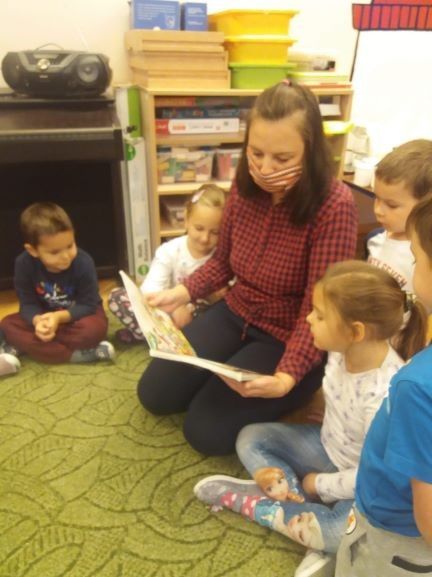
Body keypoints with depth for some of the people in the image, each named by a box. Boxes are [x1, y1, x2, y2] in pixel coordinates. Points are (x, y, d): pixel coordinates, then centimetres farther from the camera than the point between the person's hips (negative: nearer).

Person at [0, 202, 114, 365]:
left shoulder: (83, 262, -25)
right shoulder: (23, 264, -18)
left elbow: (88, 305, -21)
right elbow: (28, 304, -13)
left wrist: (59, 317, -37)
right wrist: (38, 321, -36)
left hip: (78, 316, -4)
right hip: (46, 316, 4)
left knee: (95, 328, -34)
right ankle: (78, 354, -30)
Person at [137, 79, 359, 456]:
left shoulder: (334, 205, -25)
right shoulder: (246, 185, -8)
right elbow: (223, 260, 7)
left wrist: (285, 377, -36)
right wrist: (182, 293, -8)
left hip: (290, 339, -5)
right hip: (235, 315, 6)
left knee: (206, 430, -9)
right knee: (154, 394, 4)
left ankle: (294, 396, 14)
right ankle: (224, 379, 27)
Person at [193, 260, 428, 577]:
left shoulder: (385, 393, -35)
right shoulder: (343, 349, -16)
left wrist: (321, 484, -14)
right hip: (329, 449, 7)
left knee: (346, 534, -35)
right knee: (251, 437, -1)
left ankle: (252, 501, -13)